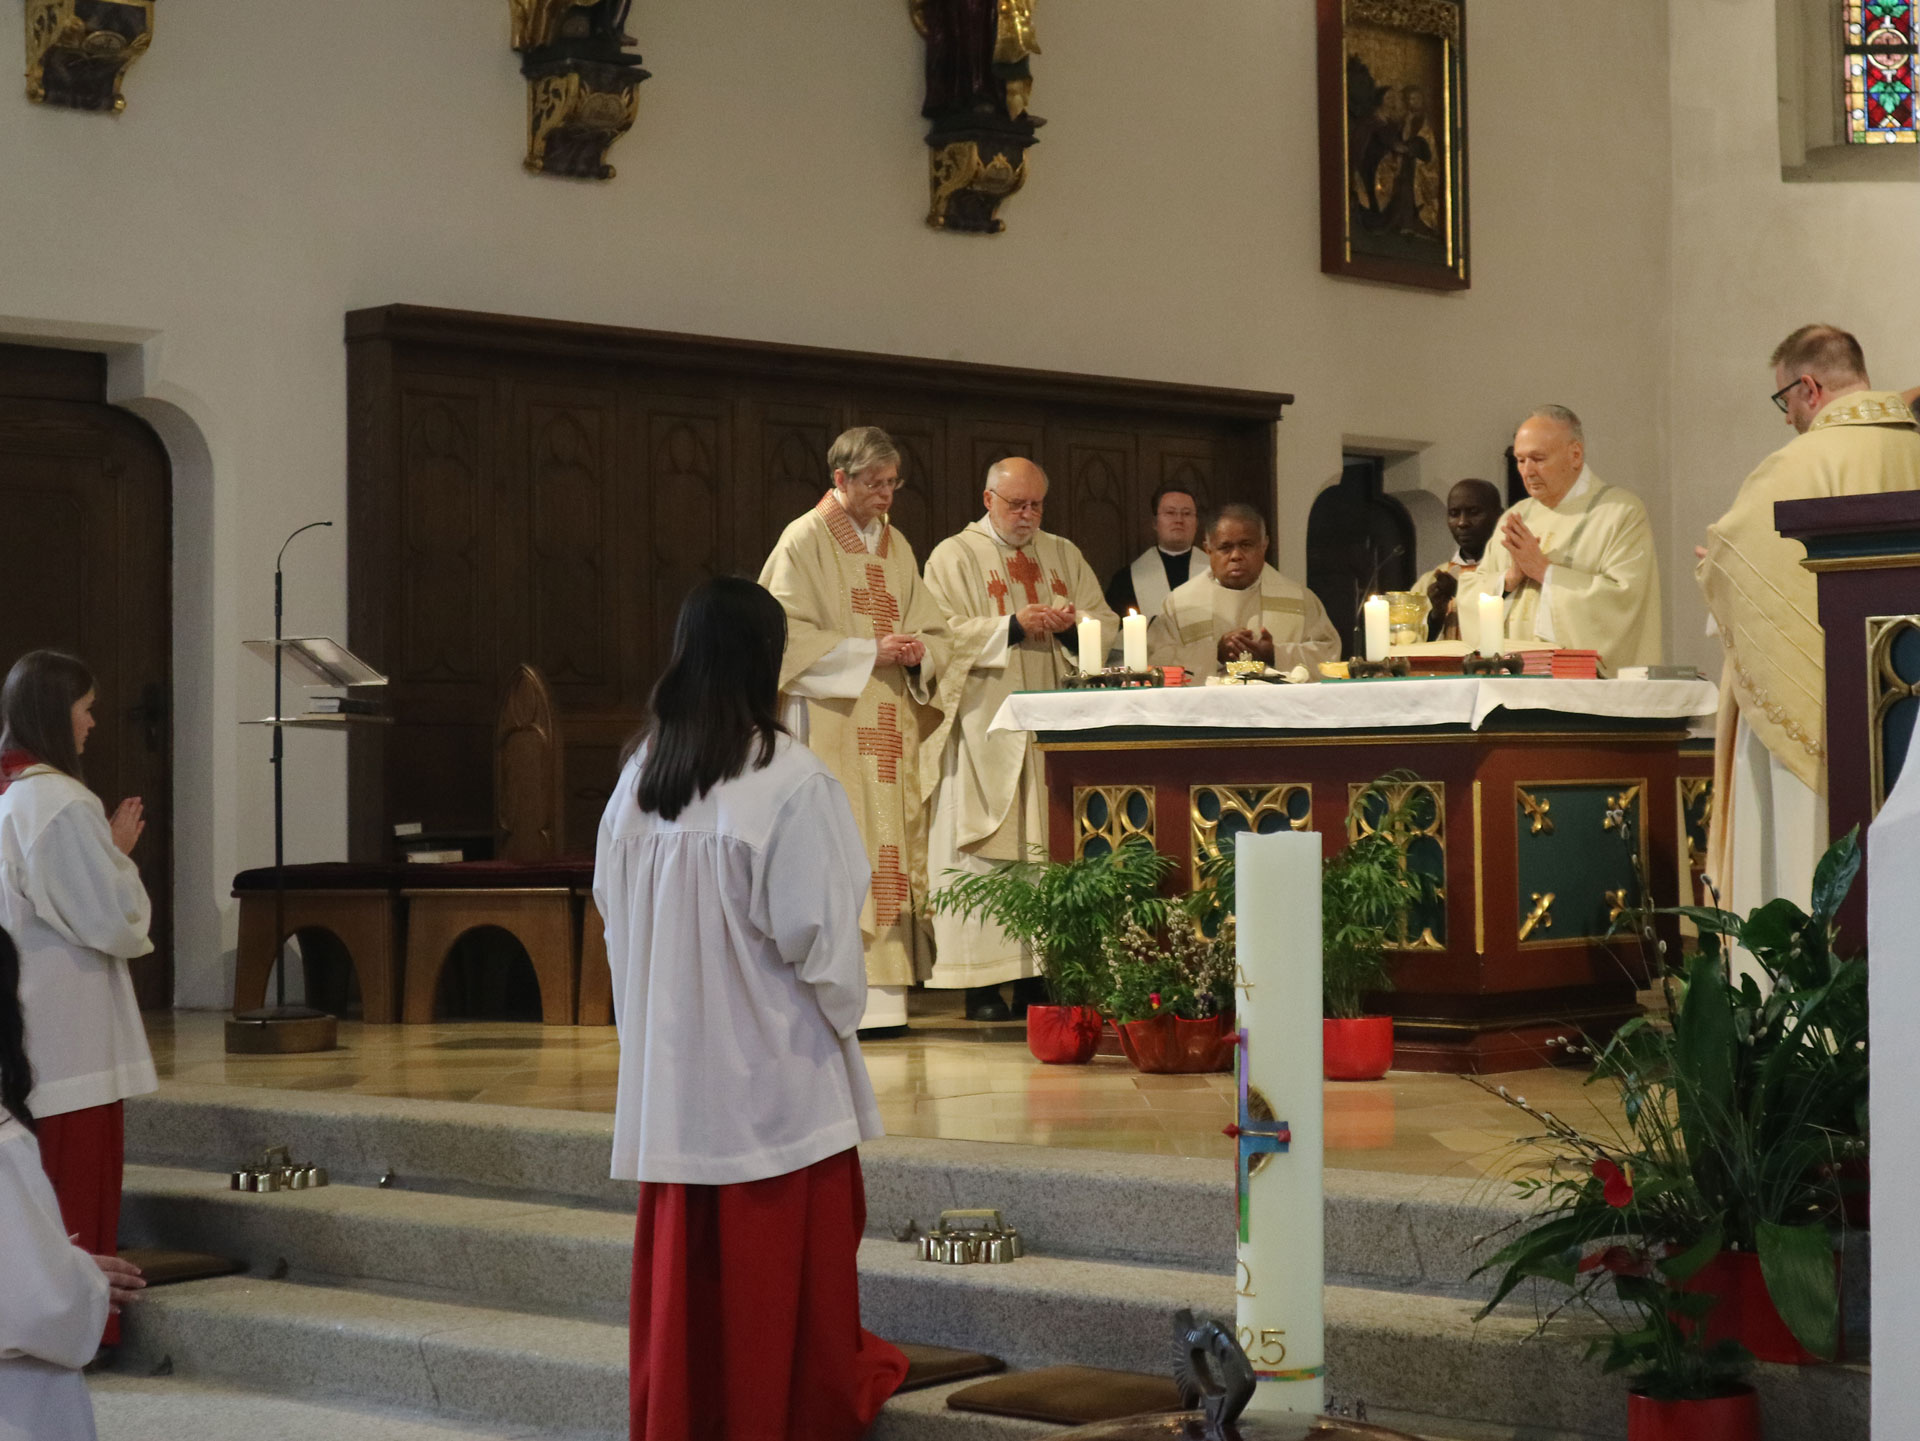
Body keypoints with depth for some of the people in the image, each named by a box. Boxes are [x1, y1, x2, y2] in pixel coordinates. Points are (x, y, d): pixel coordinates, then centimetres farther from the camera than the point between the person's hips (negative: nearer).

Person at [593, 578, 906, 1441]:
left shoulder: (642, 773, 1)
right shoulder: (789, 780, -17)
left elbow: (613, 908, 6)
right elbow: (814, 932, -16)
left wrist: (655, 1016, 15)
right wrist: (842, 1008, 1)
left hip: (672, 1061, 5)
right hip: (772, 1063, -5)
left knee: (684, 1255, 14)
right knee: (778, 1255, 7)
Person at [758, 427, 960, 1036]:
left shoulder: (896, 546, 17)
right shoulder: (804, 541, -3)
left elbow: (931, 628, 19)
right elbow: (790, 634, -11)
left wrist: (920, 652, -4)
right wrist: (868, 651, -16)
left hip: (890, 723, 7)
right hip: (831, 722, -7)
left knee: (888, 845, 3)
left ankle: (880, 990, 4)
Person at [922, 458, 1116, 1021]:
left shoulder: (1064, 555, 18)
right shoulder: (954, 557, 3)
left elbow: (1107, 627, 14)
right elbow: (945, 635, -9)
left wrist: (1073, 626, -7)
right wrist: (1013, 626, -17)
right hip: (984, 730, -5)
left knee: (1048, 848, 1)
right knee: (984, 848, -7)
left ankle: (1037, 976, 4)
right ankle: (982, 981, -6)